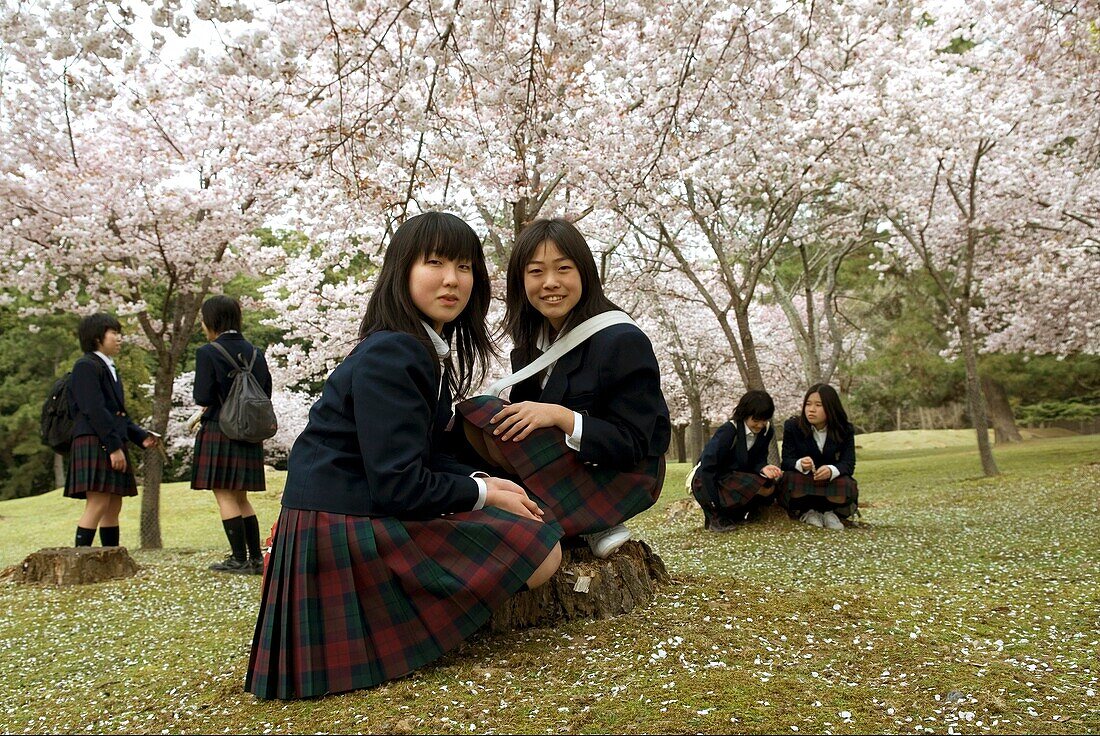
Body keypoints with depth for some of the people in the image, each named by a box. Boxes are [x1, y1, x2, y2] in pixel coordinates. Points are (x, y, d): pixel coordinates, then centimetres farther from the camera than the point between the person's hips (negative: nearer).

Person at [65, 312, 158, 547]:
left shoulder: (111, 369, 22)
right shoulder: (86, 366, -7)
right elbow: (95, 411, -16)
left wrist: (141, 437, 11)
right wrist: (114, 447, -21)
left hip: (113, 445, 10)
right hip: (94, 443, -10)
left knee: (113, 508, 8)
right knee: (97, 505, -14)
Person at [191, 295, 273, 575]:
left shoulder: (208, 352, -10)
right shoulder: (255, 352, 8)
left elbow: (203, 397, -15)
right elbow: (266, 393, 11)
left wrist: (207, 404, 6)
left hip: (219, 431, -6)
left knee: (225, 496, 1)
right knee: (240, 496, 15)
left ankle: (239, 559, 3)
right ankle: (256, 558, 15)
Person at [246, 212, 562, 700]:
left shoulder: (429, 351, 12)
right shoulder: (389, 357, -19)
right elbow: (398, 486, -23)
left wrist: (480, 479, -2)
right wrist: (482, 492, -10)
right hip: (342, 529, -10)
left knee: (535, 542, 21)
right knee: (540, 553, -14)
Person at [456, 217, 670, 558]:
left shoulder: (623, 341, -15)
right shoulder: (529, 346, 7)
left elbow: (632, 445, -17)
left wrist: (561, 417, -30)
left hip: (624, 476, -7)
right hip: (568, 466, 7)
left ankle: (598, 523, -16)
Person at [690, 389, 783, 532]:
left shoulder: (766, 431, -4)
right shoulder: (728, 431, -23)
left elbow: (758, 460, 1)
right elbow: (707, 466, -24)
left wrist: (764, 468, -25)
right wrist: (715, 503, -25)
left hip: (737, 478, 7)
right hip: (709, 481, -7)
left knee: (769, 487, -19)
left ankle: (734, 515, 0)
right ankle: (715, 516, -11)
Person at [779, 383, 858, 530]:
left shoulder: (844, 430, -8)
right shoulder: (792, 426, -10)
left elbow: (848, 463, -17)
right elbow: (787, 461, -15)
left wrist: (831, 470, -42)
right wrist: (800, 464, -42)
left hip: (830, 482, 1)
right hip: (802, 482, 0)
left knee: (847, 484, -32)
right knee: (792, 478, -34)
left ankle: (829, 512, -5)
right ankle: (807, 512, -9)